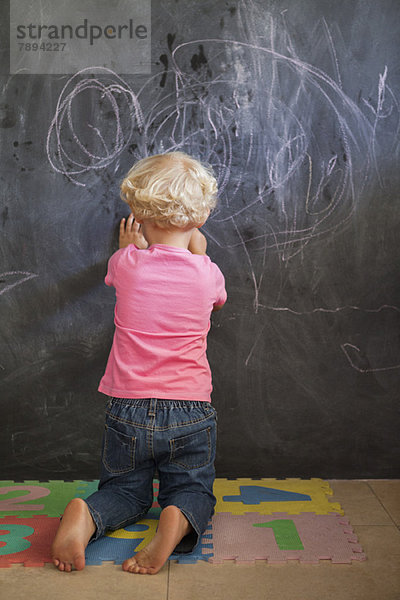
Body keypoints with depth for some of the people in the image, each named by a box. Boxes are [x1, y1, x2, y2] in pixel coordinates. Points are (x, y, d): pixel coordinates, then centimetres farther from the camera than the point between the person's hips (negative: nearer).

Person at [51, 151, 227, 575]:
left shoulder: (126, 264, -8)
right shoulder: (207, 273, -7)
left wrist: (131, 246, 37)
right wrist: (197, 248, 28)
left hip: (127, 410, 1)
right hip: (190, 412, -1)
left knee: (126, 491, 21)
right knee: (192, 490, 18)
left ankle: (85, 516, -13)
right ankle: (177, 521, -18)